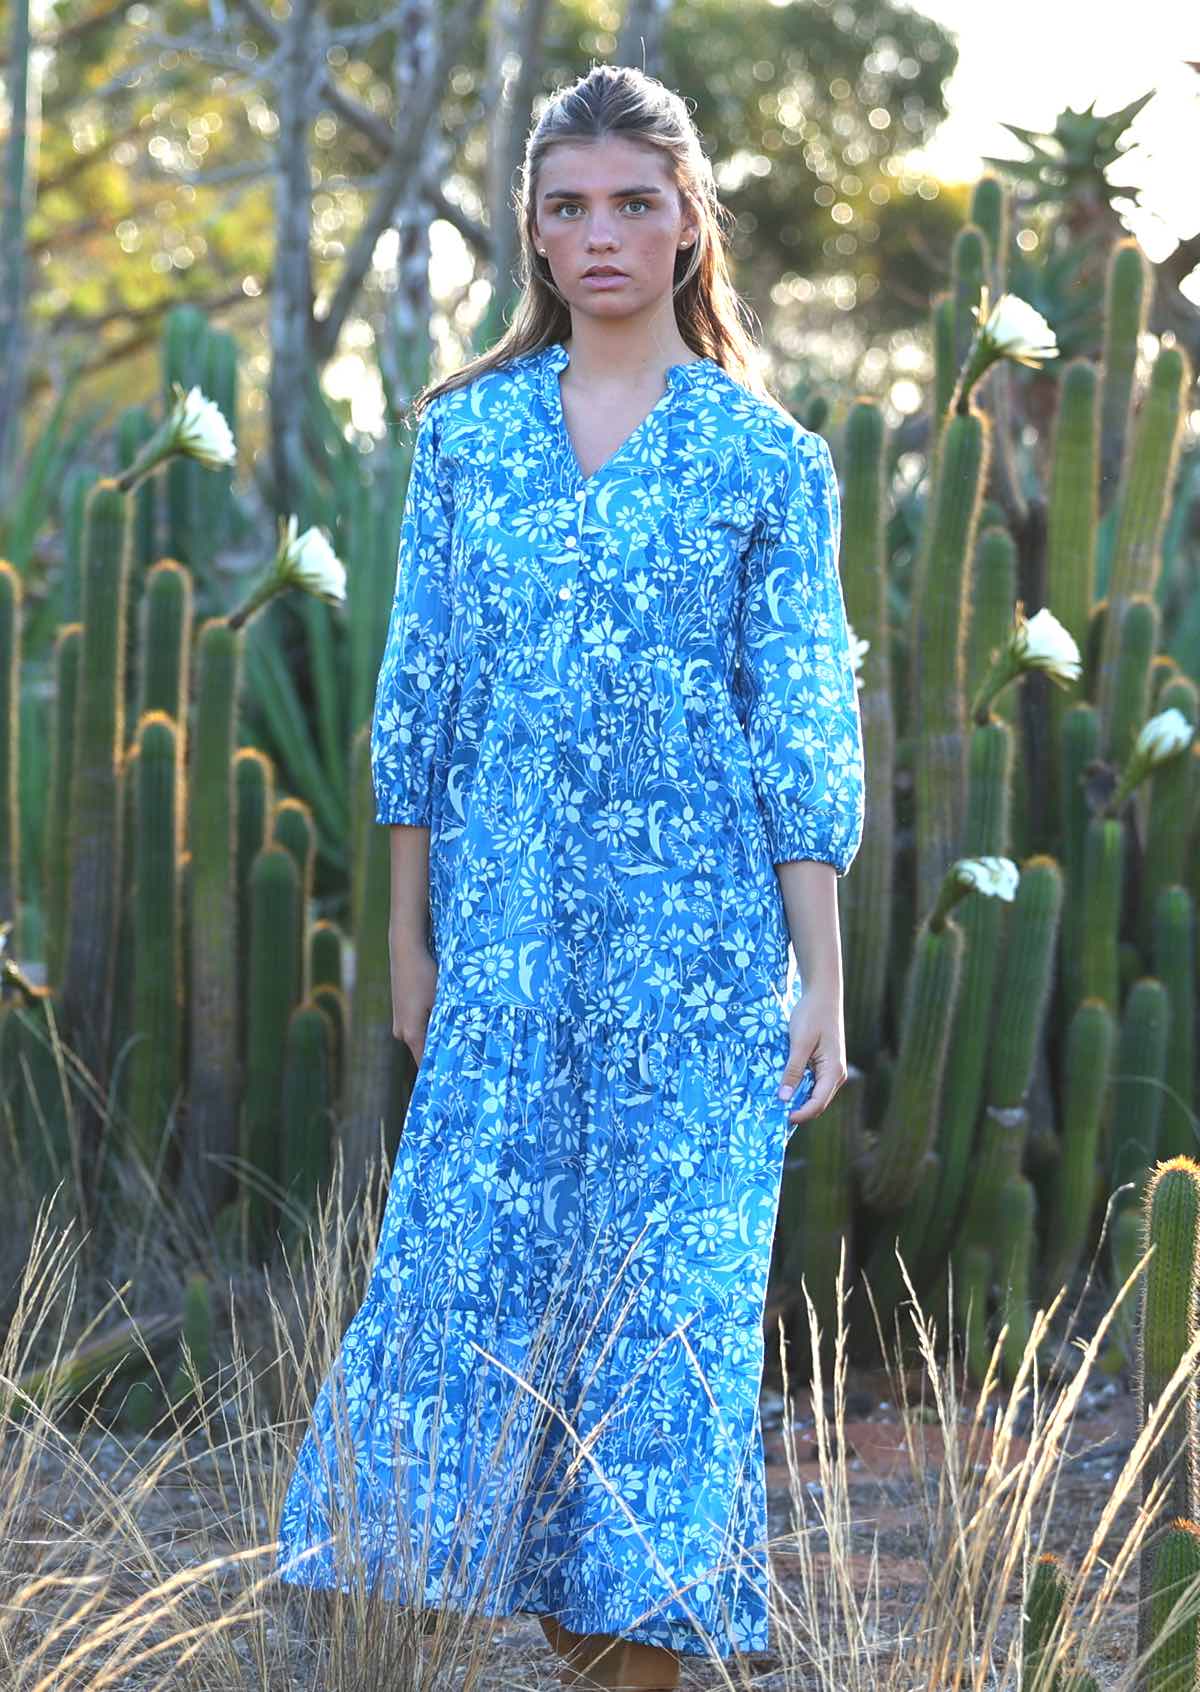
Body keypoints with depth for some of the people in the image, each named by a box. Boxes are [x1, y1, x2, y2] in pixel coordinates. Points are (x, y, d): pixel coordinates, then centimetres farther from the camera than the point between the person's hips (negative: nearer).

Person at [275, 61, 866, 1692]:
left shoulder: (767, 459, 0)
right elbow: (422, 694, 10)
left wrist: (821, 986, -4)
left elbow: (806, 734, -1)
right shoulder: (467, 432, 7)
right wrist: (411, 935, 8)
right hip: (505, 922, 3)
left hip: (697, 930, -2)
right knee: (478, 1265, 1)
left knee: (665, 1286, 0)